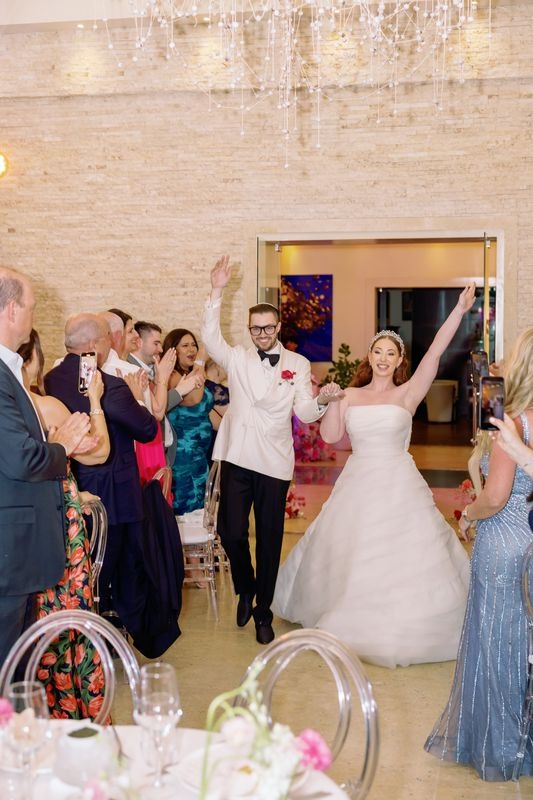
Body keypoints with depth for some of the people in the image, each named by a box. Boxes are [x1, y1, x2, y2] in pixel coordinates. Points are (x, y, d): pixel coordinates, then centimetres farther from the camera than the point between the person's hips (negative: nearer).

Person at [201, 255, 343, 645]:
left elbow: (304, 412, -3)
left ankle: (263, 612, 21)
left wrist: (322, 399, -25)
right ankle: (245, 589, 26)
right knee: (231, 531, -4)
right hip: (237, 458, 1)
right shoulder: (237, 358, 5)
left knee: (270, 539, 6)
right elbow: (210, 337, -12)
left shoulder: (298, 365, 4)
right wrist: (217, 293, -20)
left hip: (275, 462, 0)